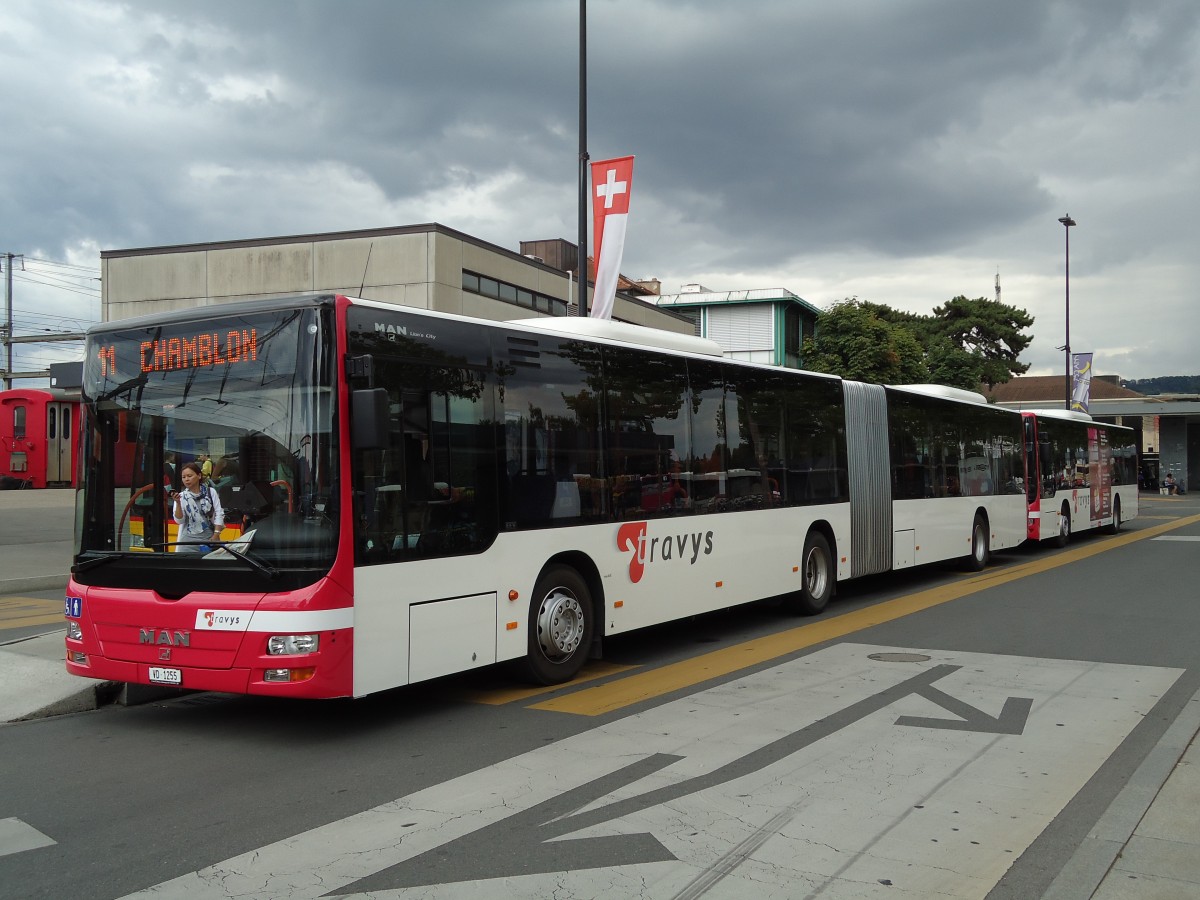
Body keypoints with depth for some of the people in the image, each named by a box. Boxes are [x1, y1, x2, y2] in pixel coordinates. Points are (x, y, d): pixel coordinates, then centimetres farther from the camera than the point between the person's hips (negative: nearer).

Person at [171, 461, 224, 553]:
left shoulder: (211, 492, 4)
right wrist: (178, 503, -17)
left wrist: (216, 535, -5)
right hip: (189, 542, 0)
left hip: (209, 539, 0)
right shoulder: (181, 496, 2)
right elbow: (179, 520, -3)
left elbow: (219, 514, 3)